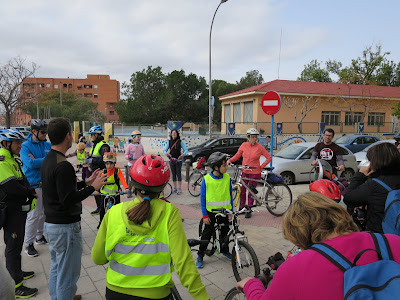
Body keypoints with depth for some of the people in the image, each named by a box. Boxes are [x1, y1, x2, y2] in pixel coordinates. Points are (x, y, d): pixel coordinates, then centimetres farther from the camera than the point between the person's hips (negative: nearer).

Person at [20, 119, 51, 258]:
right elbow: (30, 163, -23)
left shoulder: (48, 145, 6)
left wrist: (37, 161, -15)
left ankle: (39, 236, 33)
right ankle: (29, 244, 13)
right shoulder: (25, 146, -8)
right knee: (33, 215, -1)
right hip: (34, 186, -5)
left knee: (44, 213, 16)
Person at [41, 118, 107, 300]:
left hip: (50, 223, 10)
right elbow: (68, 199, -27)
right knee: (68, 275, 5)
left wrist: (86, 182, 11)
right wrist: (92, 187, -17)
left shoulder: (48, 160, 7)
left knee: (56, 269, 25)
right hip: (65, 227, -10)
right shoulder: (63, 165, -25)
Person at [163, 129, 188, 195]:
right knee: (173, 174, 9)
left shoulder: (180, 142, -1)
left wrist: (183, 154, -21)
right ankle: (174, 188, 20)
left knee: (178, 174, -4)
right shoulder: (169, 142, 7)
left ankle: (179, 189, 2)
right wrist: (166, 153, -14)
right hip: (171, 160, 3)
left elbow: (186, 150, -2)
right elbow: (165, 150, 8)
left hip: (178, 160, -3)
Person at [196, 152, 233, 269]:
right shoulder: (206, 179, -16)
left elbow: (230, 194, 3)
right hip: (211, 211, -3)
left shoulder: (227, 177, -8)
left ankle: (225, 250, 40)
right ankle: (200, 255, 22)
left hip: (224, 210, 3)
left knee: (225, 231, 16)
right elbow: (202, 198, -8)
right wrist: (204, 215, -8)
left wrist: (231, 211, 4)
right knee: (207, 233, 6)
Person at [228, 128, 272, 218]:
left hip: (254, 173, -2)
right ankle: (241, 208, 28)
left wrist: (261, 167, -5)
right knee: (242, 191, 9)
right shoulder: (244, 145, -1)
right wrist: (229, 160, -6)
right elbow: (237, 155, 10)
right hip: (244, 172, 2)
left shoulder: (259, 147, -6)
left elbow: (269, 158, 1)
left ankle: (249, 211, 20)